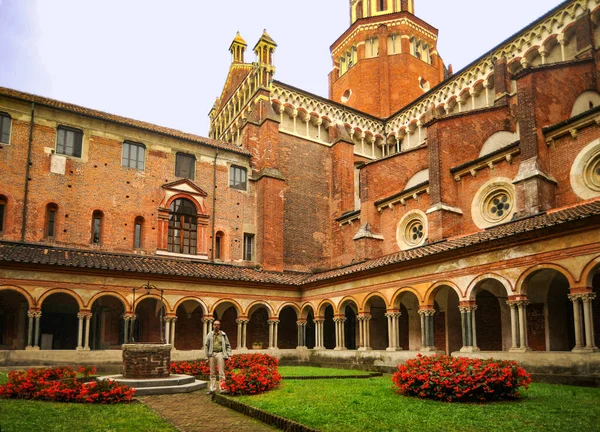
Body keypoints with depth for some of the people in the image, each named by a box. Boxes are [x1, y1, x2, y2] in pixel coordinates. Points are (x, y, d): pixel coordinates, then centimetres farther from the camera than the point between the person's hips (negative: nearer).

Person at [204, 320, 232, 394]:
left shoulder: (223, 335, 7)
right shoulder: (210, 334, 9)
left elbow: (228, 345, 9)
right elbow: (206, 346, 9)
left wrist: (228, 355, 0)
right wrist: (207, 357, 3)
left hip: (220, 353, -2)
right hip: (212, 354, 2)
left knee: (221, 372, -4)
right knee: (212, 373, 8)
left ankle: (222, 388, -1)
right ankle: (212, 388, 16)